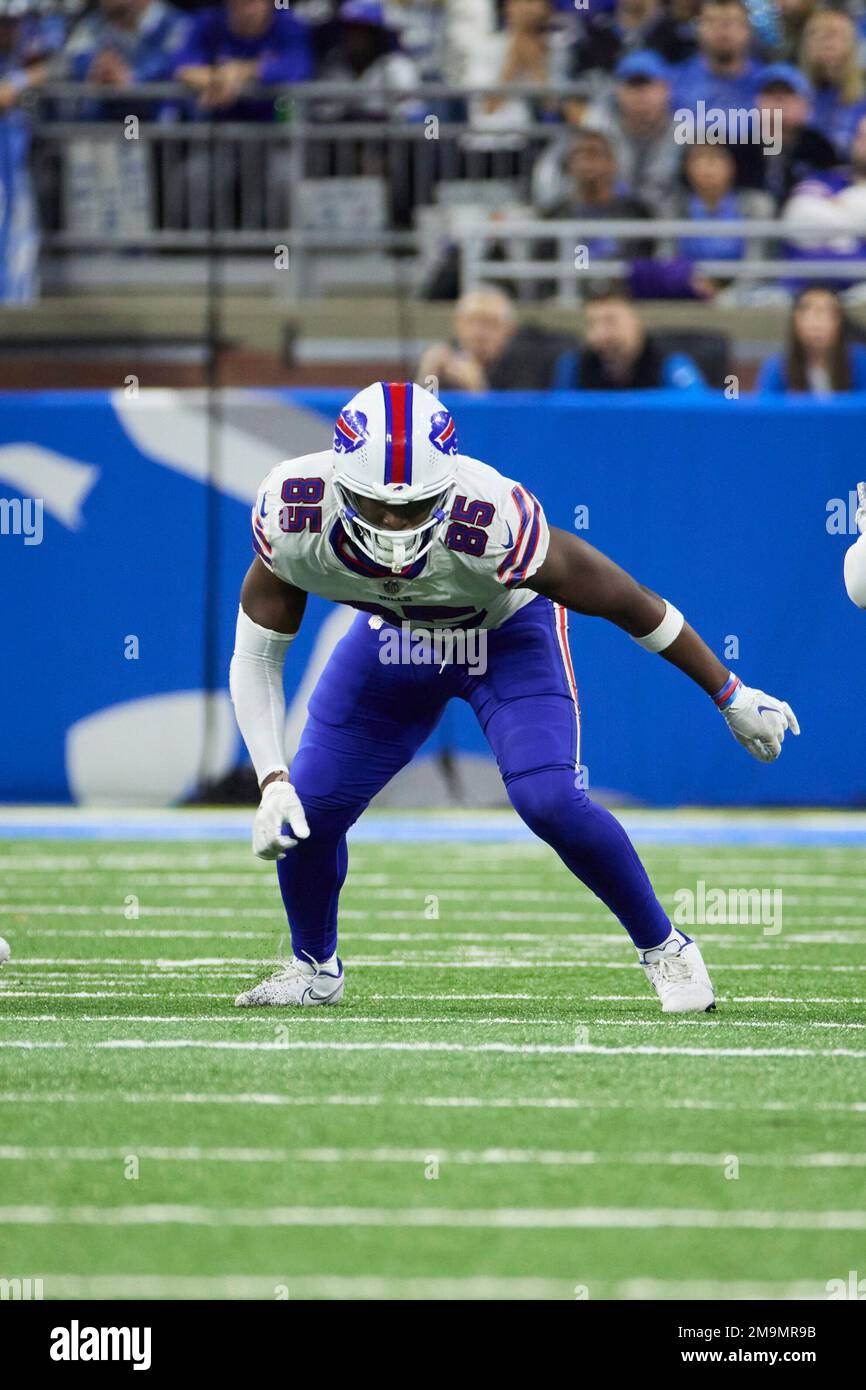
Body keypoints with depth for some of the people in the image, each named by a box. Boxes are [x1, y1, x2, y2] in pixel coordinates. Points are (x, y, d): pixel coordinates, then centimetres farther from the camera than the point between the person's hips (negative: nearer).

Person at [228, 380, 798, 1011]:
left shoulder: (492, 523, -42)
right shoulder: (294, 517, -34)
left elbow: (628, 601, -29)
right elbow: (256, 657, -19)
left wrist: (732, 697, -18)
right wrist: (272, 781, -32)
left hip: (508, 633, -3)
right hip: (394, 632, 3)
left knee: (551, 802, -22)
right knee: (309, 809, -3)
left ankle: (665, 950, 2)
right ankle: (317, 967, 28)